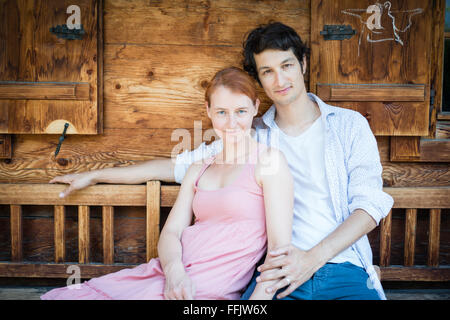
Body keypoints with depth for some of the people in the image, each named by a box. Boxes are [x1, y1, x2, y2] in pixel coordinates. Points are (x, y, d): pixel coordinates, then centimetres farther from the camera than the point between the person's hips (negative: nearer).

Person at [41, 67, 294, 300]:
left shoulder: (269, 161, -1)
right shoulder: (198, 170, 18)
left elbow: (281, 248, -9)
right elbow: (171, 232, 9)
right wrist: (174, 271, -13)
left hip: (211, 291, -6)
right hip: (168, 277, 6)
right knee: (61, 296, -6)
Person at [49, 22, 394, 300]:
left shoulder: (349, 124, 8)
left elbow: (371, 203, 1)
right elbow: (182, 164, 16)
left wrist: (313, 257, -15)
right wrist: (95, 175, 17)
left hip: (345, 272, 0)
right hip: (280, 272, 0)